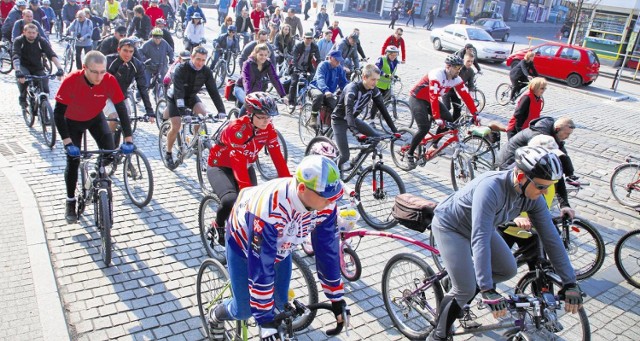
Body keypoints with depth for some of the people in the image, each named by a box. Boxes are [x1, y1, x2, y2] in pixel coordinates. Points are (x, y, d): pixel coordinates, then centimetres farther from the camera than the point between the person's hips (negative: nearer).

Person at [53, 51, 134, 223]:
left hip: (96, 118, 2)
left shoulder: (109, 81, -29)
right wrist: (67, 143, -36)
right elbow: (58, 113, -30)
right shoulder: (71, 81, -34)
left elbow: (121, 109, -24)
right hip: (73, 121, -2)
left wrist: (128, 139, -29)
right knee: (73, 160, -5)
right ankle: (70, 202, 13)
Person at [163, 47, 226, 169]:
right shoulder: (181, 69, -31)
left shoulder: (206, 71, -19)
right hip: (175, 97, -3)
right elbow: (178, 90, -40)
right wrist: (181, 109, -53)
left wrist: (221, 111, -31)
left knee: (203, 113, -25)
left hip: (191, 96, 4)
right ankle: (168, 154, 8)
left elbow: (213, 91, -21)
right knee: (176, 126, -14)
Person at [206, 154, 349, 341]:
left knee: (280, 303, 7)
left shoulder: (325, 205, -28)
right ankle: (215, 316, 35)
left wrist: (337, 299, -11)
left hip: (280, 246, 5)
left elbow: (328, 250, -16)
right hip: (243, 243, -4)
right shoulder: (269, 209, -46)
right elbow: (261, 268, -40)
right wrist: (266, 322, -35)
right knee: (244, 310, 3)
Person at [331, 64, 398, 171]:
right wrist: (356, 132, -56)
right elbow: (348, 111, -42)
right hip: (339, 120, -7)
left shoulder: (373, 90, -11)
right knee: (345, 156, -21)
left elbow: (382, 109, -7)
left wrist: (394, 130, -14)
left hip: (353, 118, 7)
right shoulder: (353, 88, -31)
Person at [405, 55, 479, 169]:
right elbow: (433, 97, -35)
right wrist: (437, 118, -41)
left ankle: (433, 145, 11)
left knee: (449, 120, -6)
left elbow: (466, 96, -9)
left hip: (429, 100, 7)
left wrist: (475, 114, -15)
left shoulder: (456, 79, -8)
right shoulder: (437, 75, -29)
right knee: (424, 127, -21)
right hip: (417, 99, -7)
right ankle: (410, 154, -5)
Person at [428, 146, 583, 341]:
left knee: (508, 270, 6)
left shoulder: (533, 197, -17)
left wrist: (570, 283, -13)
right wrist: (488, 291, -47)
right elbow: (479, 239, -45)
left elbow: (551, 238, -11)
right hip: (450, 227, -7)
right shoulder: (490, 188, -40)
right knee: (466, 290, -12)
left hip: (475, 227, 7)